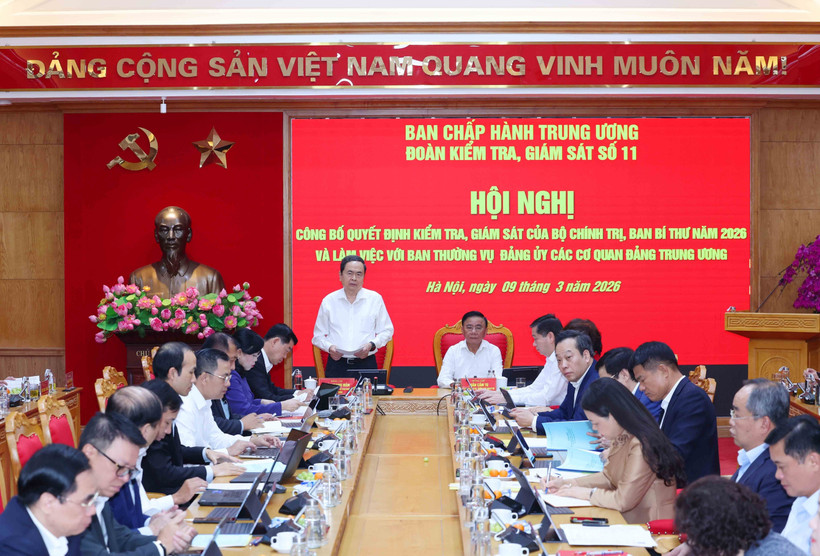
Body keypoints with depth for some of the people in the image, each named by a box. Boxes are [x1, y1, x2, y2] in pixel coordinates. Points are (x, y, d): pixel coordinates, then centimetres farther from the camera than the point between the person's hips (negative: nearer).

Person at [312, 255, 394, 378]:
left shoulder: (375, 299, 9)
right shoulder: (329, 301, 10)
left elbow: (386, 331, 10)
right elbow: (318, 335, 14)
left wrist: (371, 345, -7)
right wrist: (329, 347, -6)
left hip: (366, 363, 0)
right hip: (336, 364, 0)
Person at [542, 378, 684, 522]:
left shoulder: (641, 446, -23)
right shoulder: (622, 438, 5)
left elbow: (623, 501, -21)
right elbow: (608, 477, 17)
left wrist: (587, 493, -8)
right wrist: (566, 483, 7)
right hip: (627, 518, 8)